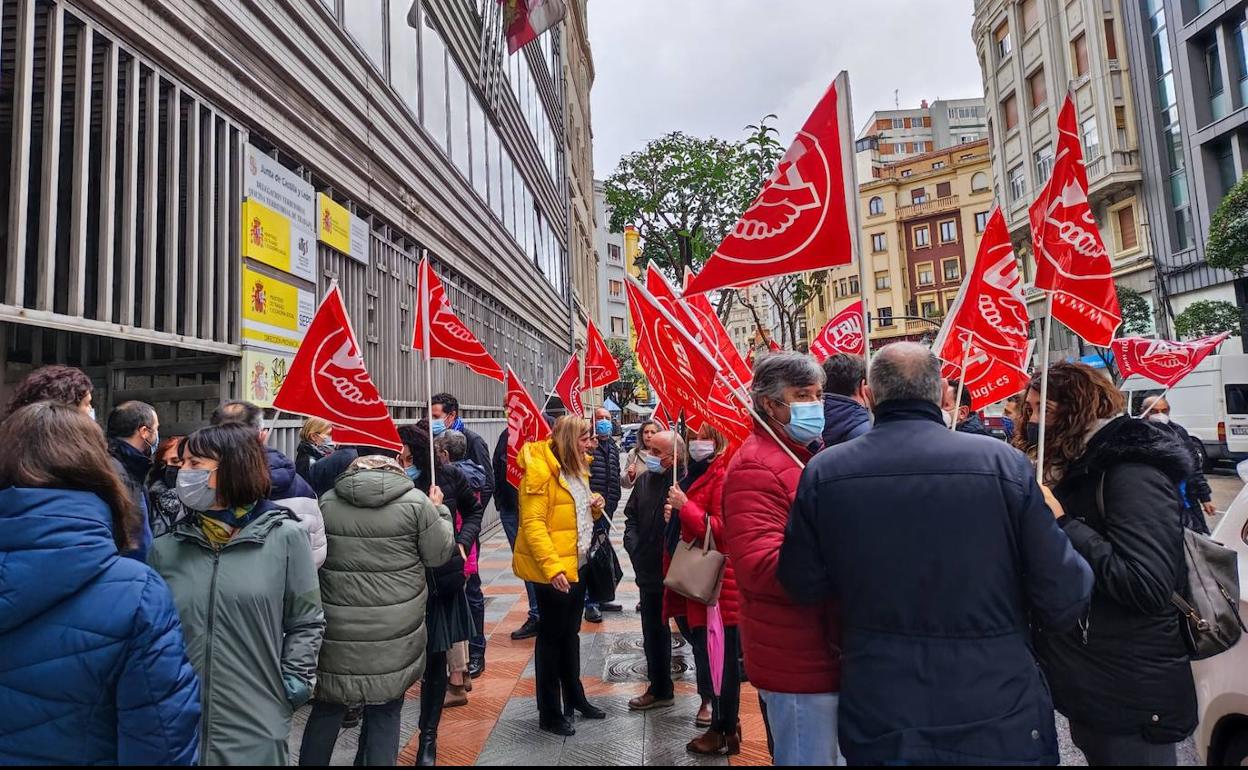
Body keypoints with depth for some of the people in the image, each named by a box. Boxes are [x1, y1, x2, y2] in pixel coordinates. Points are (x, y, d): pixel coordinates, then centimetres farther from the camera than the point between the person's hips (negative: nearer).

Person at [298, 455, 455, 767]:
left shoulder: (326, 503, -1)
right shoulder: (416, 502, -9)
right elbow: (440, 554, 0)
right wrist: (439, 511, 14)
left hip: (337, 631, 2)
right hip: (393, 634, -2)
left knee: (328, 707, 20)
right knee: (385, 712, 13)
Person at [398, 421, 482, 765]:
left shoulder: (448, 475, -5)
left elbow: (474, 509, 11)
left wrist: (464, 543, 1)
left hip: (443, 578, 2)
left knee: (436, 659, 12)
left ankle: (428, 736, 28)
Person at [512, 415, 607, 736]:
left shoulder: (576, 467, 10)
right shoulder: (541, 470, -18)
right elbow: (532, 523, -23)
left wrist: (594, 508, 1)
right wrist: (552, 566, -29)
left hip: (577, 564, 8)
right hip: (553, 570, -8)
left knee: (570, 633, 19)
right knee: (552, 636, 3)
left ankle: (574, 697, 35)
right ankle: (549, 713, 17)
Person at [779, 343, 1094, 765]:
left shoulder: (824, 472, -11)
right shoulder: (1004, 464, -16)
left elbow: (803, 586, -2)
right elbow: (1064, 602, -12)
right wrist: (1055, 520, 7)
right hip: (998, 720, -1)